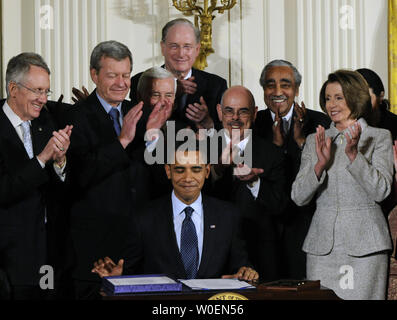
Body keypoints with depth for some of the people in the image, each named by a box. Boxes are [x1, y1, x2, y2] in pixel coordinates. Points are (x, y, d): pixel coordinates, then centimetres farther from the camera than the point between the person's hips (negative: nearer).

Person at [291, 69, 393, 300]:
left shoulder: (379, 138, 4)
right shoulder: (316, 140, 13)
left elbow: (381, 191, -7)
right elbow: (298, 197, 4)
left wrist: (354, 154, -17)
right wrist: (320, 164, -12)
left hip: (364, 245, -3)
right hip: (322, 246, 3)